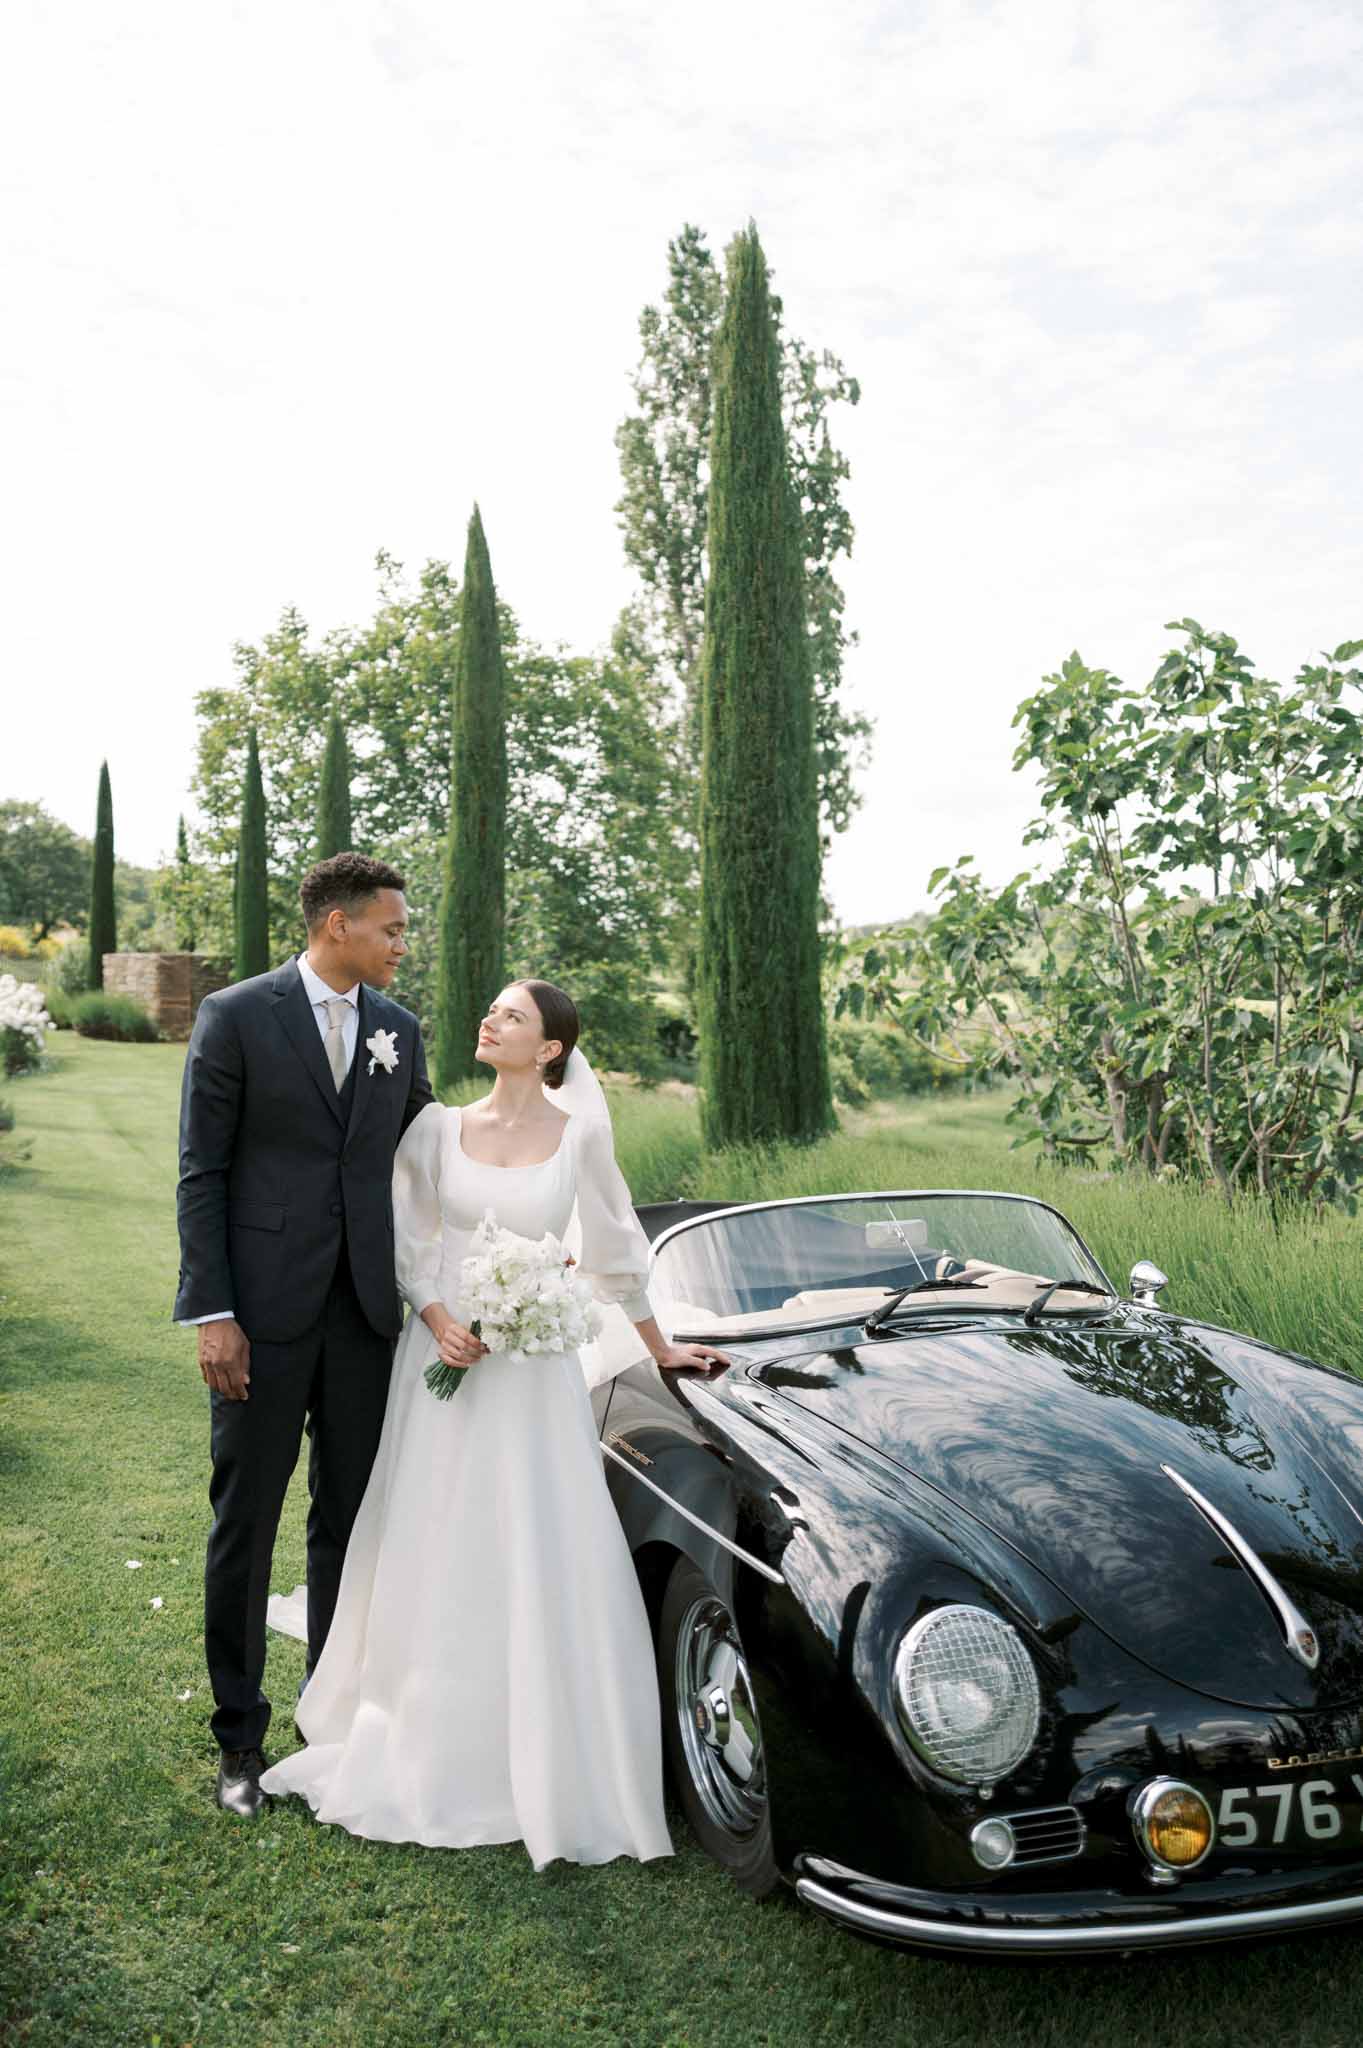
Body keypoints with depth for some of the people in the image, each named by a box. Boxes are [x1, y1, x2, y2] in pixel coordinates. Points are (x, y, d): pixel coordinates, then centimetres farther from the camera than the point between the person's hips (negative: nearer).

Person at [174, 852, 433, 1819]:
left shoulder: (399, 1029, 7)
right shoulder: (235, 1016, -6)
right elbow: (201, 1174, -6)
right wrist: (212, 1313, -11)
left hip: (366, 1312, 4)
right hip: (265, 1313, -4)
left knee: (349, 1521, 13)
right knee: (245, 1525, 7)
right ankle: (241, 1735, 24)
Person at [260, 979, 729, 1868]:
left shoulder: (580, 1135, -2)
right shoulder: (440, 1127, 2)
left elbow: (615, 1249, 7)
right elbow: (407, 1240, 4)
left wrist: (661, 1347, 13)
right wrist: (437, 1319, -12)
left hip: (535, 1368, -1)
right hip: (445, 1357, 2)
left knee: (542, 1567, 1)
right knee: (436, 1558, 9)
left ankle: (549, 1767, 18)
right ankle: (430, 1749, 27)